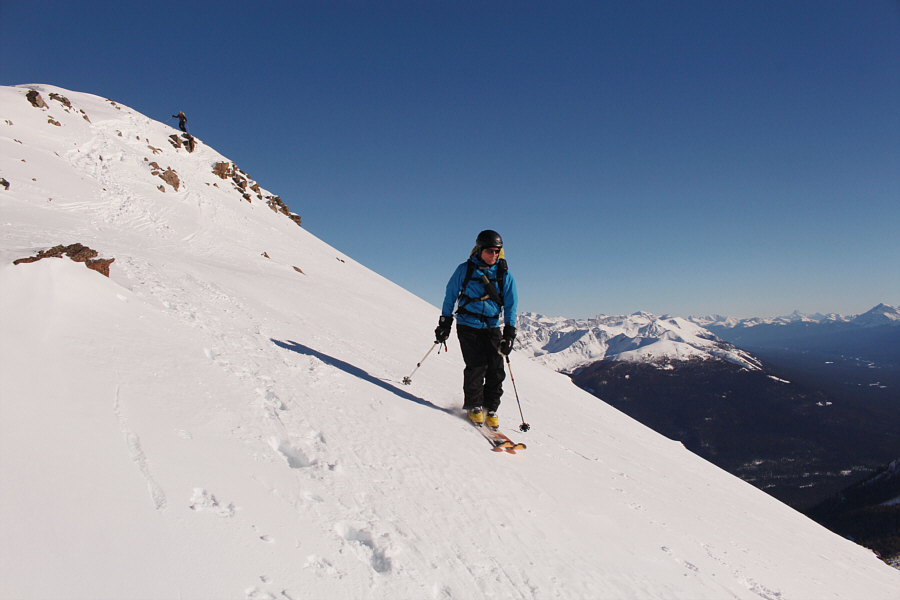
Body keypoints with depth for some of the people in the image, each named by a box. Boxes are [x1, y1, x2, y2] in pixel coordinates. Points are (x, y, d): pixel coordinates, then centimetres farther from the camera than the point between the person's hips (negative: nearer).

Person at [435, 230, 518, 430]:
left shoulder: (504, 275, 2)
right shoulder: (465, 270, -3)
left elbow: (511, 305, 4)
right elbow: (450, 295, 7)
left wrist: (509, 333, -4)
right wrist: (444, 323, 7)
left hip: (492, 327, 2)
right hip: (468, 326, -2)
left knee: (496, 370, -3)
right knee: (476, 366, -12)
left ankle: (491, 409, 13)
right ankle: (473, 406, 8)